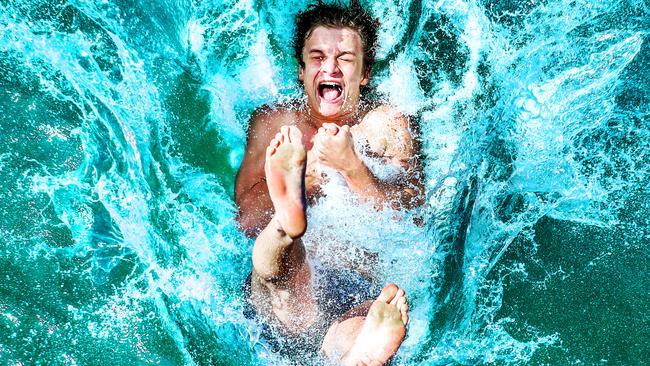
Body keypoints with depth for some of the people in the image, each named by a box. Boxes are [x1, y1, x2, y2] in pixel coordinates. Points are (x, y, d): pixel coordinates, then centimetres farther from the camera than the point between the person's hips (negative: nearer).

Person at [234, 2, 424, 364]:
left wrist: (351, 166, -17)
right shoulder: (273, 121, 13)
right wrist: (308, 169, -12)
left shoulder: (388, 125, 11)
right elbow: (246, 219, 3)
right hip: (288, 294, 2)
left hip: (362, 288, -1)